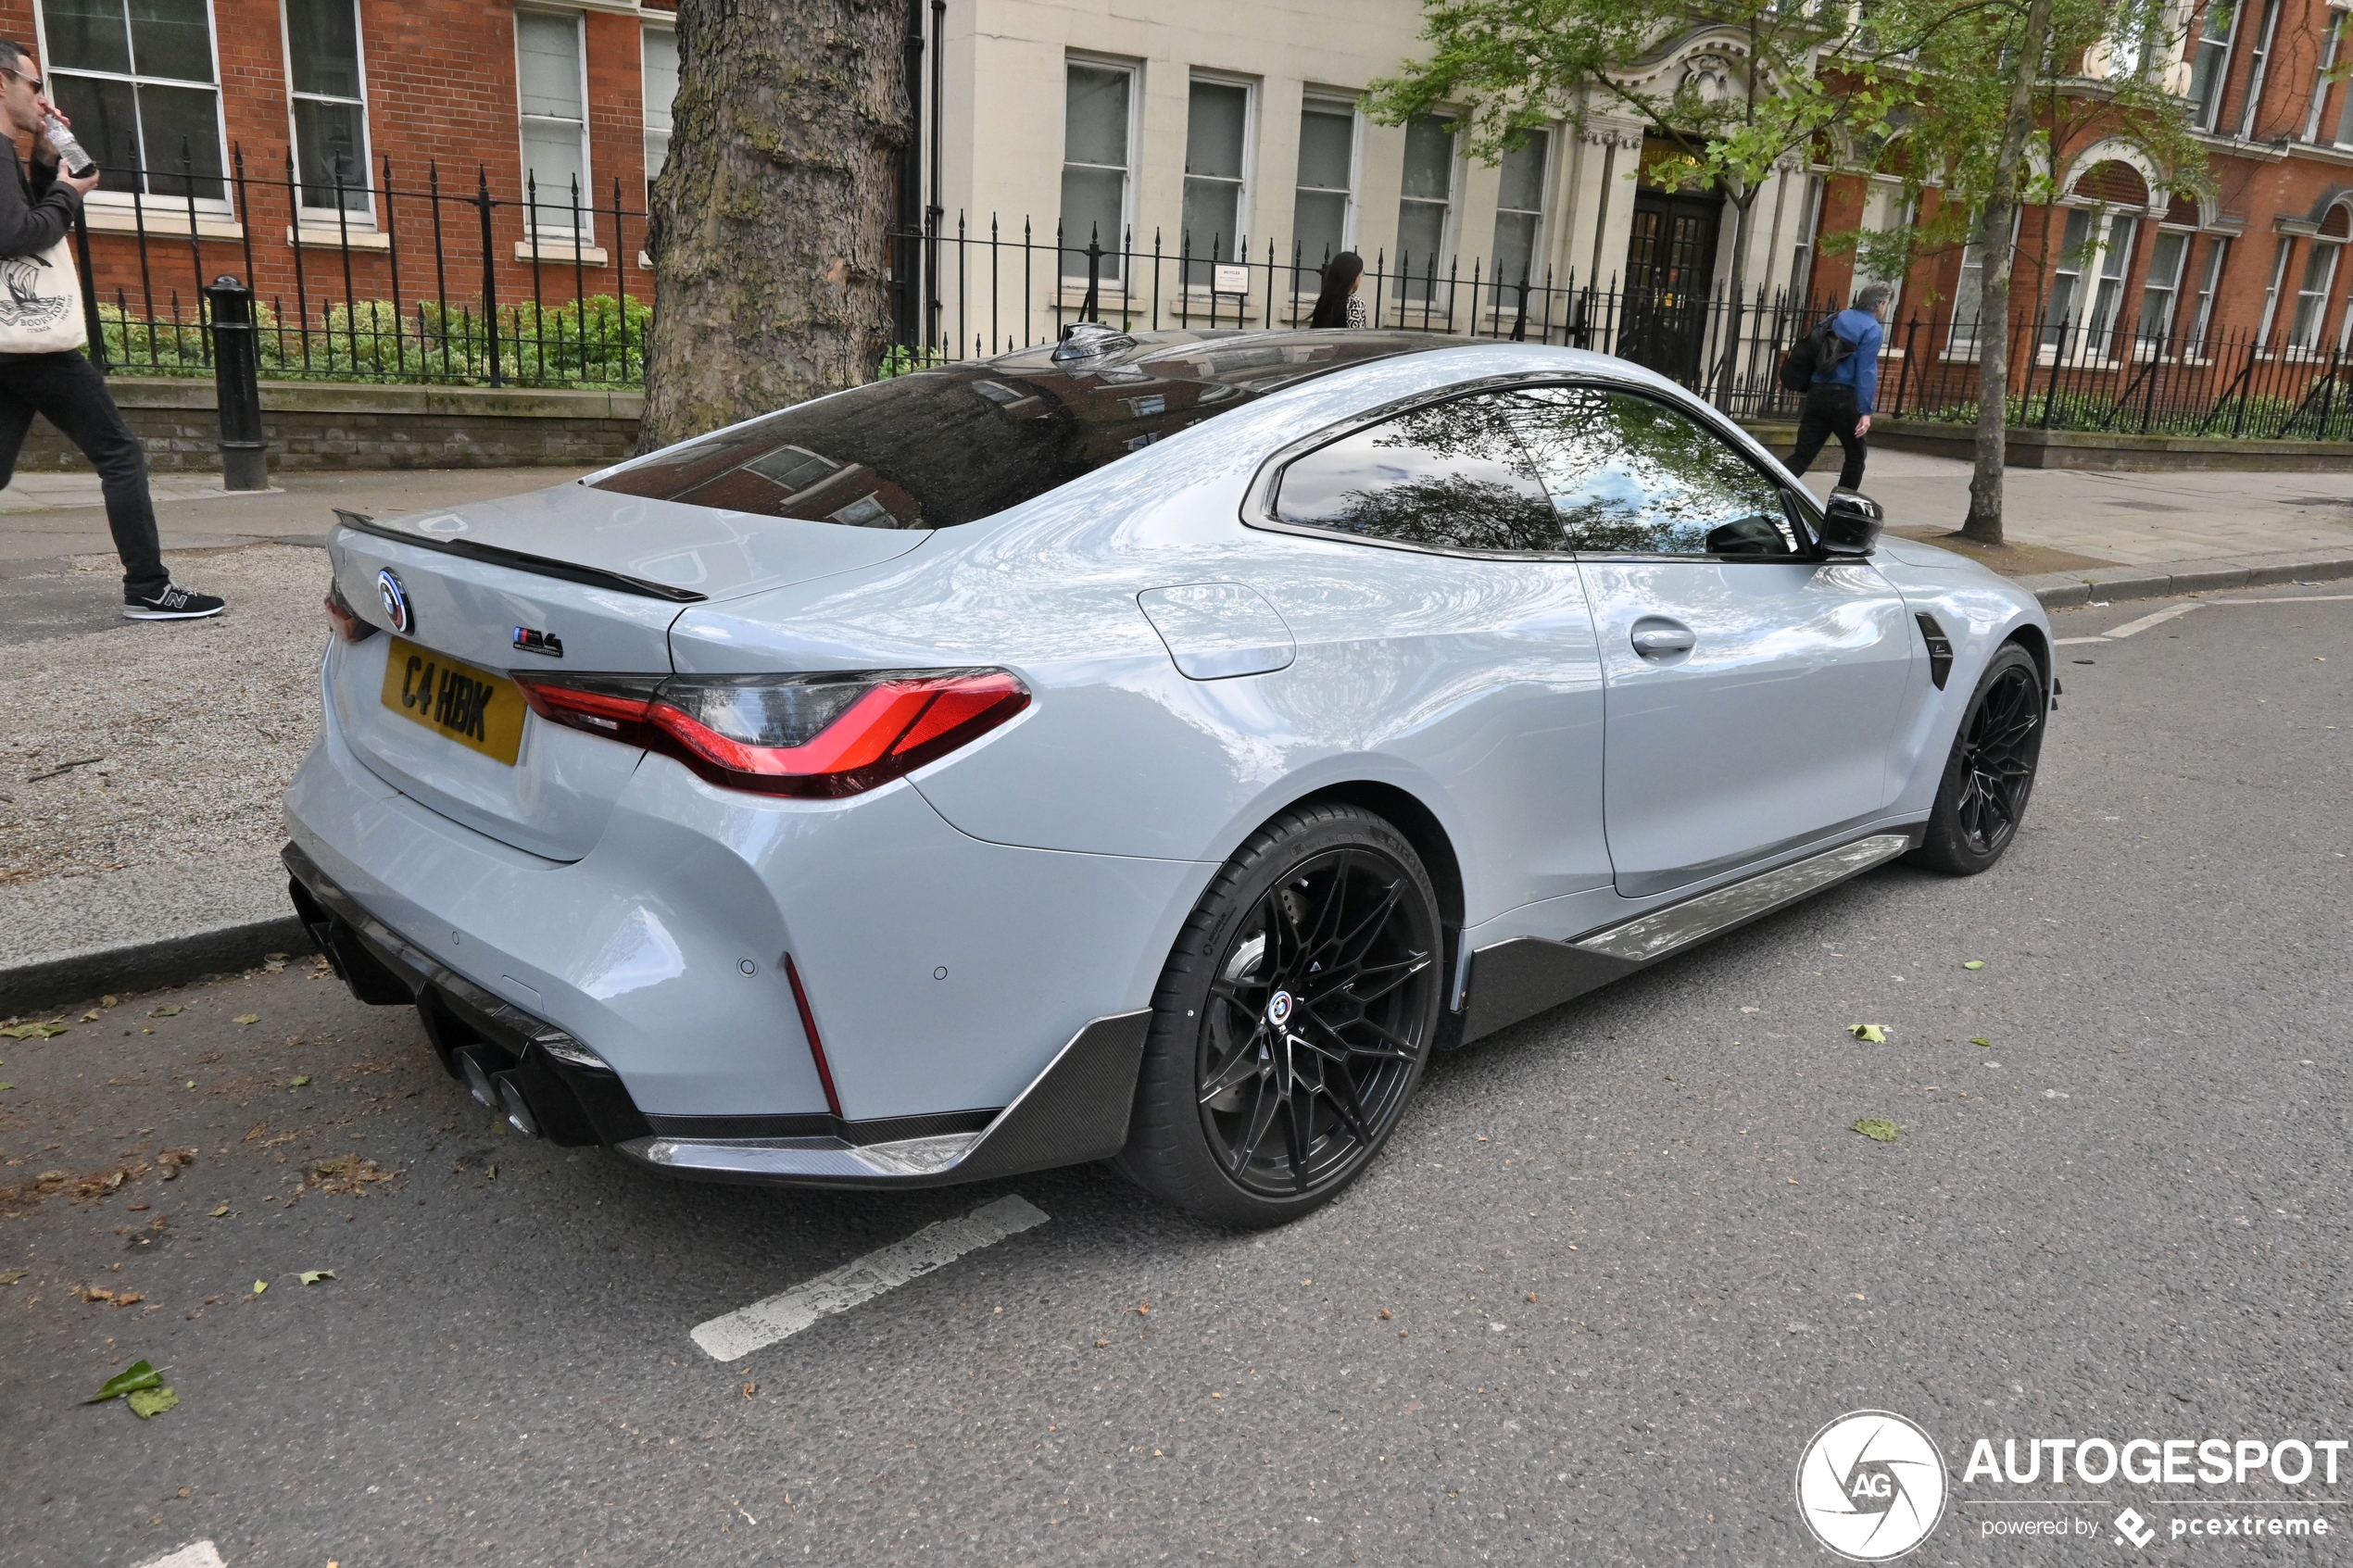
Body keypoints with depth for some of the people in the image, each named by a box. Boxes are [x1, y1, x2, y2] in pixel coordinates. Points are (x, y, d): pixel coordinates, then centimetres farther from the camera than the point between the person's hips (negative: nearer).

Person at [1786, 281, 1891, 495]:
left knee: (1802, 455, 3)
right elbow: (1866, 372, -14)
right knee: (1856, 456, 14)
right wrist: (1865, 411, -17)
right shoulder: (1872, 329, -5)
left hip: (1817, 393, 5)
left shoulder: (1836, 319, 14)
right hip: (1844, 398, -5)